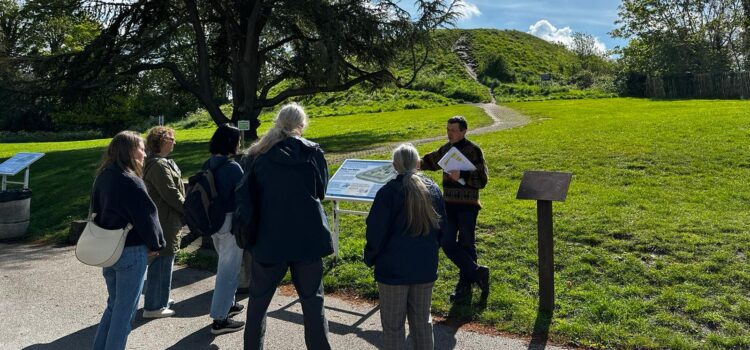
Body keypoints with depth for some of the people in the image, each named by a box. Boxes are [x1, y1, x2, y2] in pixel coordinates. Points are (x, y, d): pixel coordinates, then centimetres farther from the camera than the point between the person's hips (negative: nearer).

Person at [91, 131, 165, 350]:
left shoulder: (102, 177, 6)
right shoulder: (131, 182, -20)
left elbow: (96, 210, 15)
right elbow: (146, 216, -17)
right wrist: (155, 244, -3)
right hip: (131, 251, -8)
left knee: (114, 304, 22)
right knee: (125, 309, 4)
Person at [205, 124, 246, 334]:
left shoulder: (207, 165, 4)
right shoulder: (232, 167, -19)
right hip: (230, 222, -8)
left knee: (224, 264, 24)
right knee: (229, 269, 0)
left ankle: (227, 304, 37)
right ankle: (220, 319, 4)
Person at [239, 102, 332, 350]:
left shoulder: (257, 154, -2)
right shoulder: (313, 152, -4)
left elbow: (247, 194, 6)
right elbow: (321, 191, 6)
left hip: (268, 239, 1)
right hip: (307, 237, -1)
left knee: (258, 301, 17)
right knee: (312, 302, 8)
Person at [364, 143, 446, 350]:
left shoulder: (388, 192, -14)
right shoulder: (433, 189, 3)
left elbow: (376, 232, -12)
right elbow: (441, 227, 11)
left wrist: (369, 259, 3)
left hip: (394, 269, -5)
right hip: (425, 267, 5)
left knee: (393, 325, 8)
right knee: (422, 320, 18)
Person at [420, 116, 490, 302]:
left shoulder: (473, 150, -8)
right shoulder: (446, 149, 10)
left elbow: (482, 179, -11)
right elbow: (430, 161, 25)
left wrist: (462, 177, -24)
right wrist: (416, 163, 5)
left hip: (467, 205, -6)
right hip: (449, 204, 6)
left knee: (466, 246, 3)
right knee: (447, 243, 0)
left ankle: (465, 285, 18)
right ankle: (478, 273, 15)